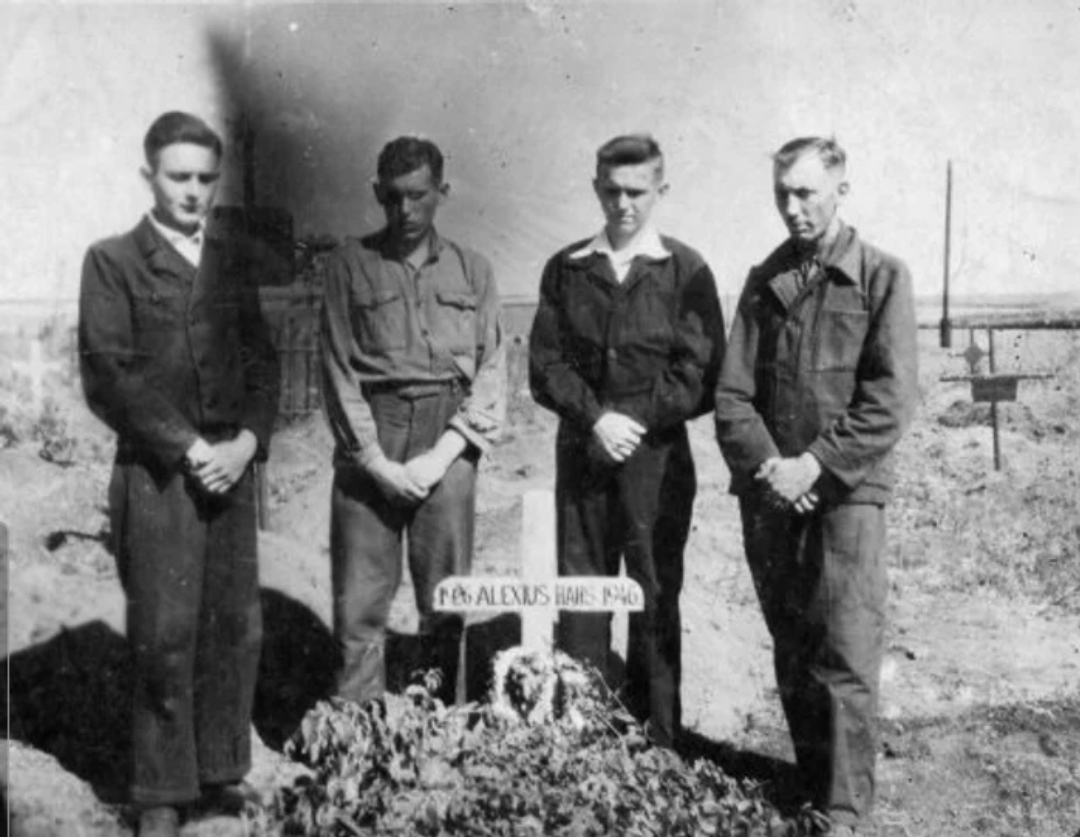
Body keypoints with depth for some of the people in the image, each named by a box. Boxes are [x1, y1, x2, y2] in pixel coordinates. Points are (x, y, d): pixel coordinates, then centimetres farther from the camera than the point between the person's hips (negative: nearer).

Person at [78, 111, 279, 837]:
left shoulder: (234, 261, 14)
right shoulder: (113, 262, 1)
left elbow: (263, 360, 13)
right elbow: (108, 375, -7)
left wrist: (248, 440, -3)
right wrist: (186, 449, -12)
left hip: (232, 469, 4)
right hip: (156, 474, -4)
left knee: (238, 628, 5)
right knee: (165, 636, -1)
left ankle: (222, 769, 20)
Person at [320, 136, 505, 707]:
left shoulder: (472, 271, 11)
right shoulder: (352, 264, 6)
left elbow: (492, 371, 6)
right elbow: (338, 370, 2)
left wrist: (443, 455, -6)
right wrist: (375, 460, -7)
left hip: (449, 449, 1)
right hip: (370, 447, -1)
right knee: (359, 602, -2)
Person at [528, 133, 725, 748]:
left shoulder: (686, 272, 3)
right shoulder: (566, 270, 10)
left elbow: (700, 377, -4)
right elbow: (545, 365, 3)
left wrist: (630, 420, -12)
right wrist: (595, 419, -12)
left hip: (658, 458, -2)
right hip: (581, 456, 2)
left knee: (656, 600, 3)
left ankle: (657, 746, 10)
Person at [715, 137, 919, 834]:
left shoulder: (882, 277, 0)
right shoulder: (764, 282, 11)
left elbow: (892, 397, -8)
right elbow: (733, 390, 6)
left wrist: (817, 464, -15)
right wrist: (765, 463, -10)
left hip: (845, 491, -4)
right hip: (770, 492, 4)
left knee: (847, 657, -6)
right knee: (791, 653, 11)